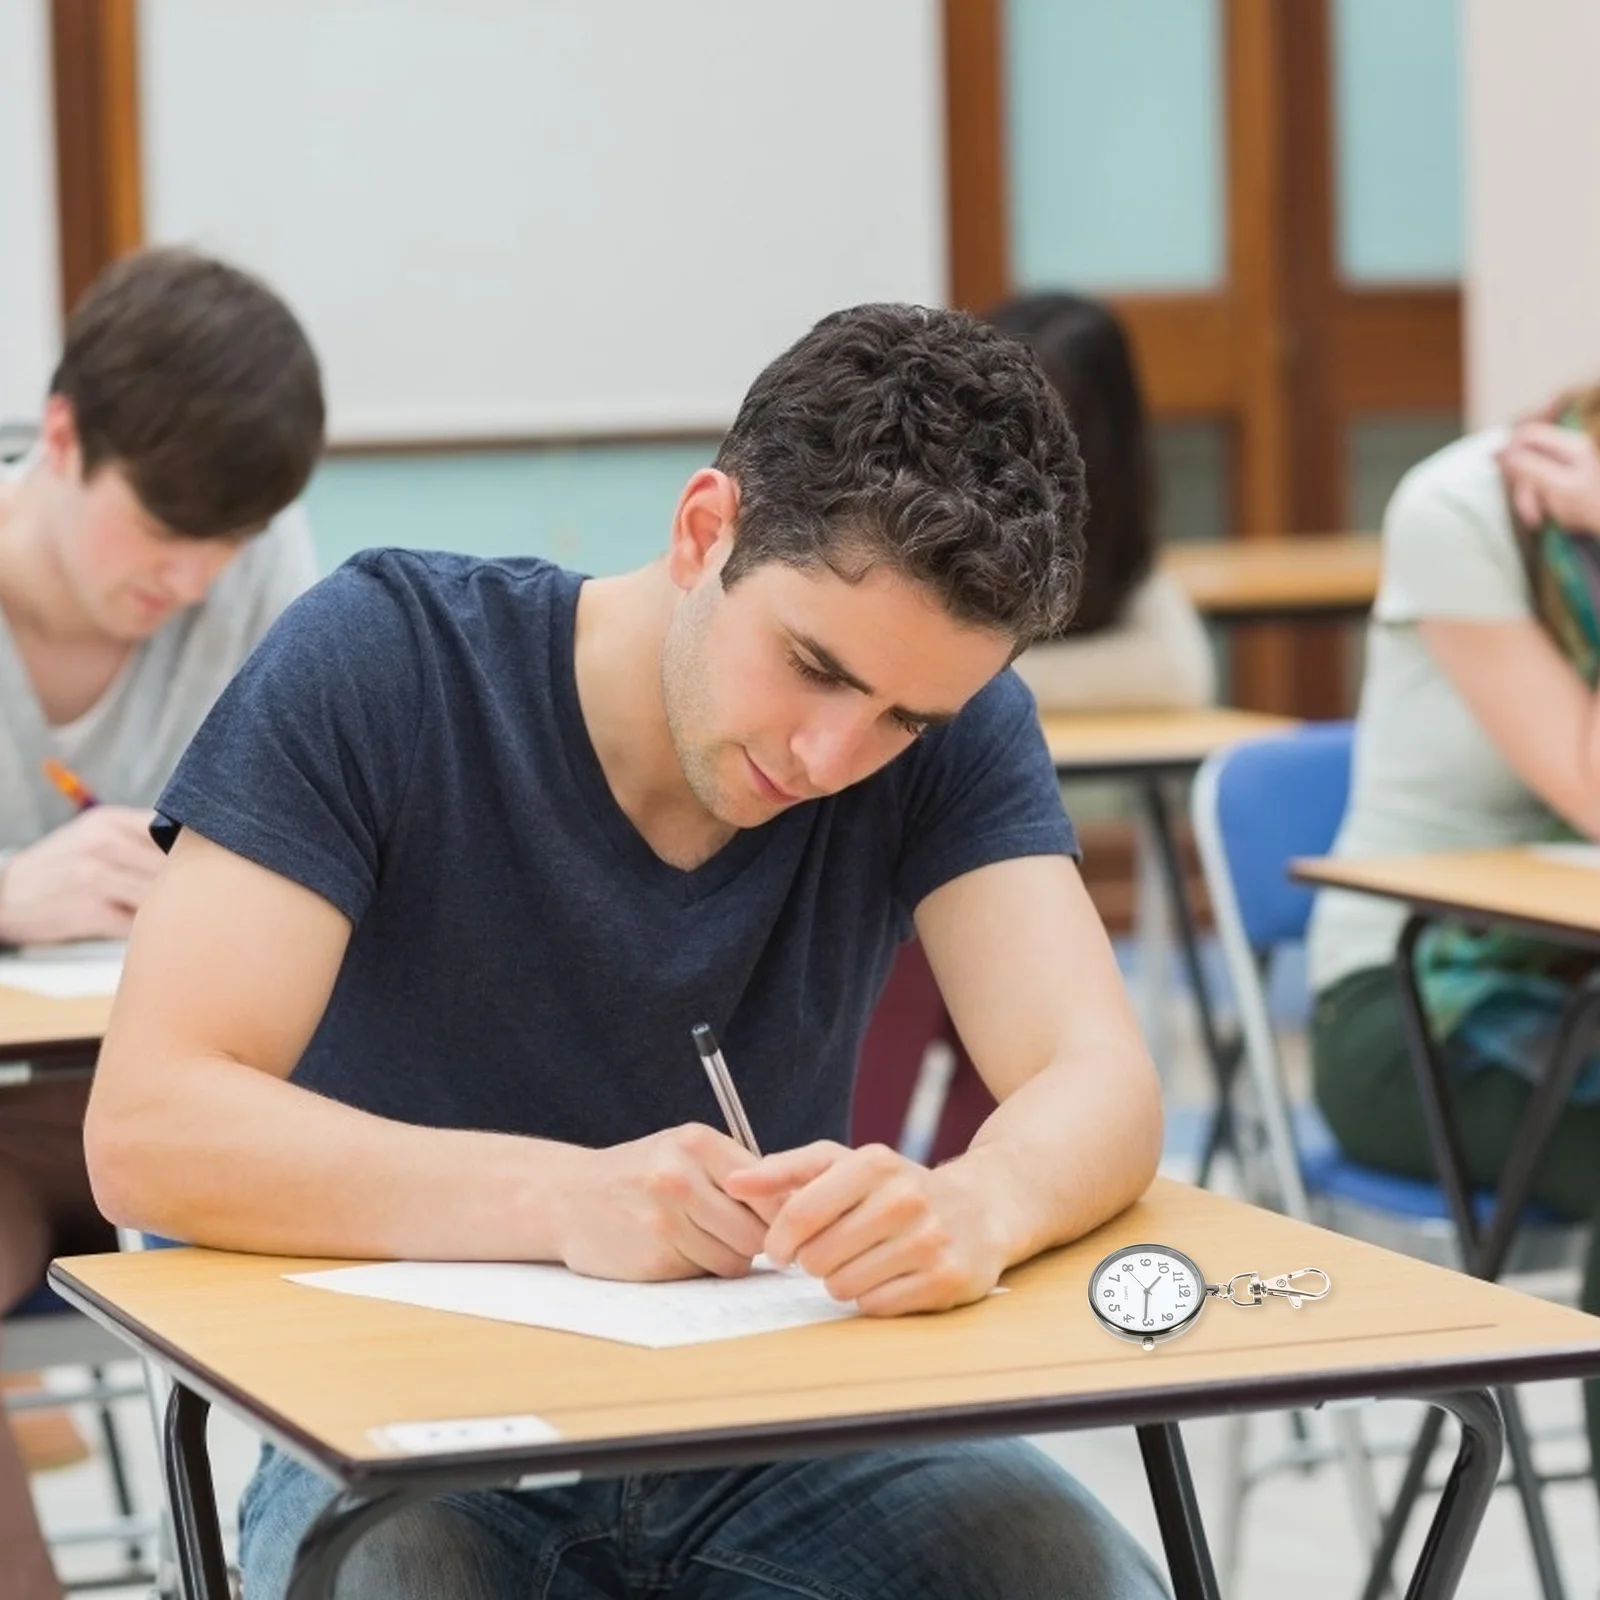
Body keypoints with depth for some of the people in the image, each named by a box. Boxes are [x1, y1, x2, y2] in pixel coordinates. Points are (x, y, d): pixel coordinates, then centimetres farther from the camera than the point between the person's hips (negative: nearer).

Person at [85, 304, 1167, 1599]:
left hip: (778, 1420, 2)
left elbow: (1102, 1085, -15)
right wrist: (569, 1197, -35)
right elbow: (147, 1129, -21)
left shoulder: (955, 727, -4)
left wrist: (975, 1203, -39)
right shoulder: (382, 662, -13)